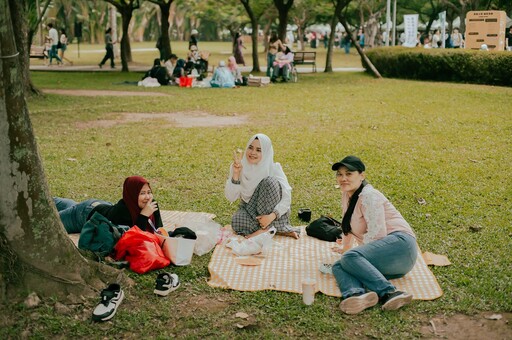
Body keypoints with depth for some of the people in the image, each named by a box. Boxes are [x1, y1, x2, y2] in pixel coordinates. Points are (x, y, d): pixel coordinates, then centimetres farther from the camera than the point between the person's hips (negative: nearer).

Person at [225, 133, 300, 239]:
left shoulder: (273, 168, -15)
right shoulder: (239, 167, -9)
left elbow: (287, 198, -19)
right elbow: (231, 197, -14)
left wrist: (272, 216, -34)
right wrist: (236, 174, -28)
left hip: (271, 210, -1)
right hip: (250, 210, 2)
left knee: (269, 181, -28)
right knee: (236, 222, -32)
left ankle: (266, 228, -24)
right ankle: (279, 229, -19)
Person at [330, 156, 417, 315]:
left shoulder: (368, 196, -8)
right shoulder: (347, 194, 18)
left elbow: (377, 233, -18)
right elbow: (350, 226, 36)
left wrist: (348, 251, -12)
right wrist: (345, 246, 50)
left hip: (399, 243, -8)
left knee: (350, 257, -31)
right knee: (338, 266, -16)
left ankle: (389, 293, -41)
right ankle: (356, 295, -47)